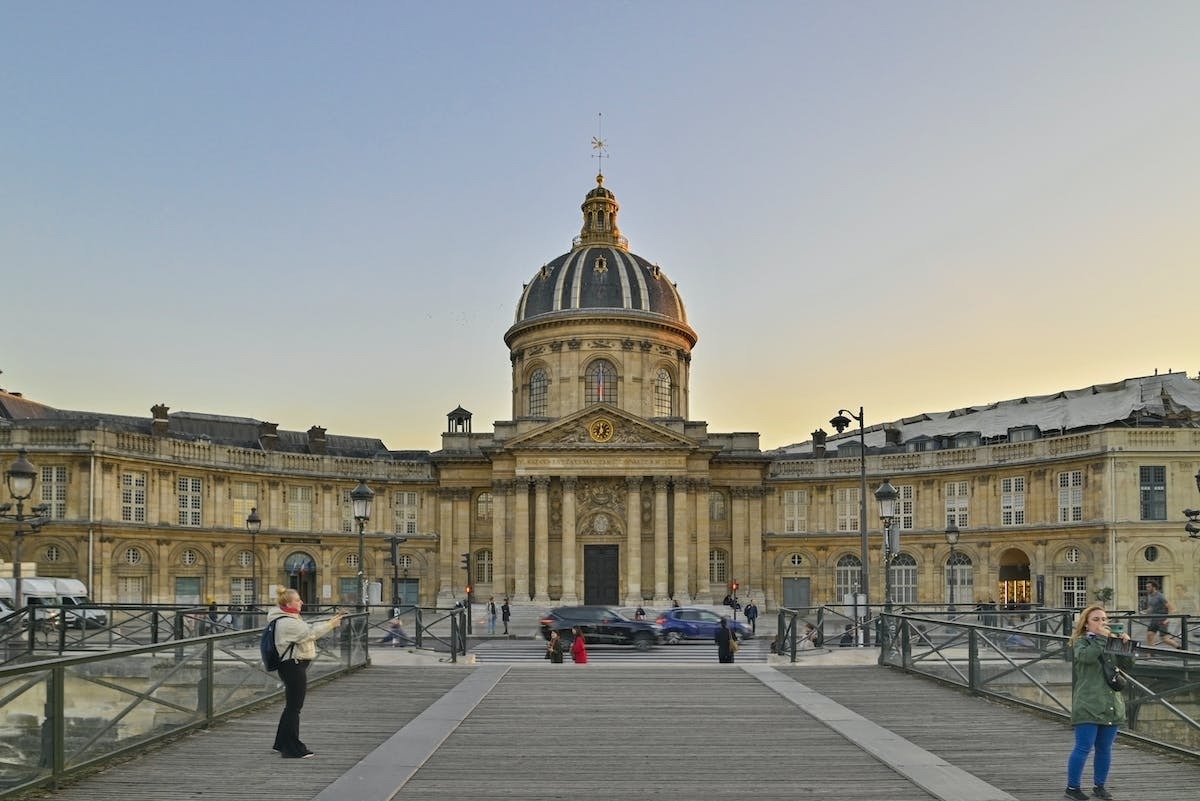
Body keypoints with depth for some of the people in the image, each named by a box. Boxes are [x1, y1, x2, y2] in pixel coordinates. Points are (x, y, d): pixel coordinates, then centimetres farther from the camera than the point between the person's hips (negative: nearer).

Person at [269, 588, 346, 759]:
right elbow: (311, 633, -21)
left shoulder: (291, 619, 15)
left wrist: (331, 621, 9)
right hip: (293, 666, -11)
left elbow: (309, 628, 17)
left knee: (291, 706, 19)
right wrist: (331, 624, -15)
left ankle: (282, 743, 29)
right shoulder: (287, 623, -19)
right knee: (294, 707, -5)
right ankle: (293, 748, 2)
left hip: (295, 666, 11)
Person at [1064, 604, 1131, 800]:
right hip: (1088, 705, -5)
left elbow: (1127, 664, 7)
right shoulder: (1081, 642, -1)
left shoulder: (1112, 642, 15)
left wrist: (1126, 644, -6)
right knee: (1083, 748, -6)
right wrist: (1100, 637, -21)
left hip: (1111, 705, 6)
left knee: (1105, 749, 10)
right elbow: (1086, 657, -23)